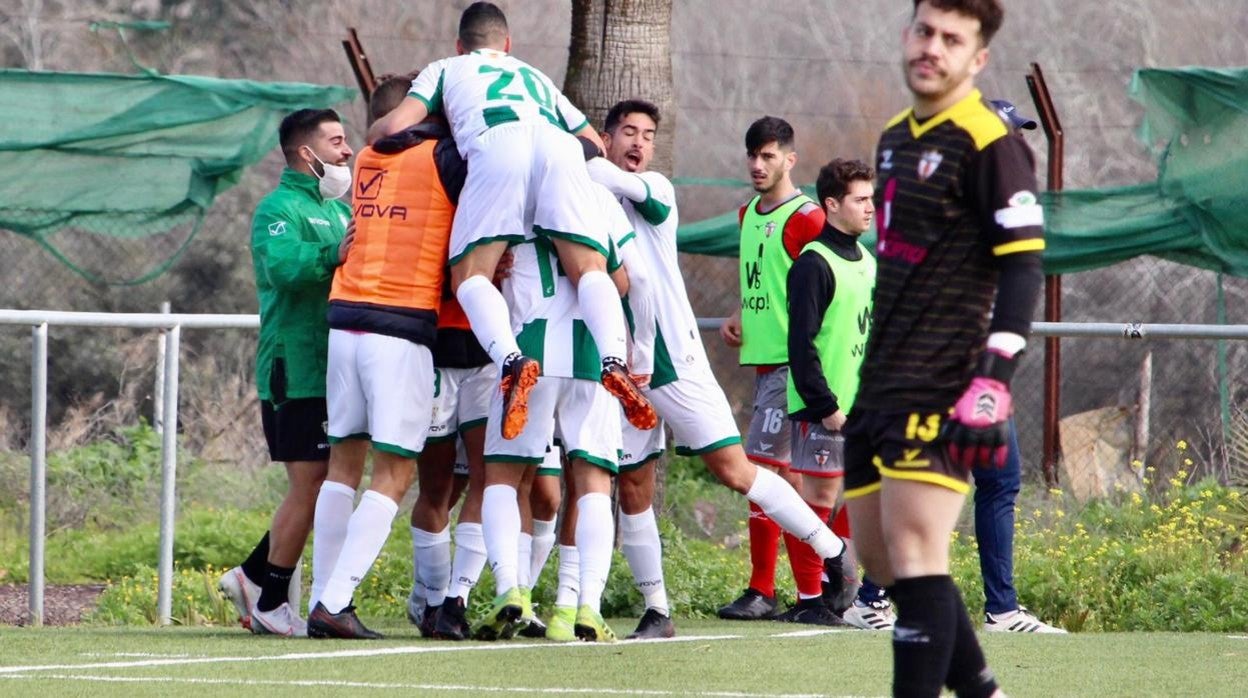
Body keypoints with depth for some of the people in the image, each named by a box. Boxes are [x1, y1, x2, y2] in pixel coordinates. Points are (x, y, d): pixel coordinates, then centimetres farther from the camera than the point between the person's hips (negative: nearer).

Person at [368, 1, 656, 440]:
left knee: (469, 276, -3)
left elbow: (395, 127, 20)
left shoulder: (446, 70, 33)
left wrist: (372, 135, 41)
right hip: (558, 145, 3)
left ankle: (511, 360, -32)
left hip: (496, 143, -3)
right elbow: (595, 143, 44)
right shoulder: (535, 77, 44)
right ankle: (614, 360, -36)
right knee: (590, 269, -6)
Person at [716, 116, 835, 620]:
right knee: (794, 475, 10)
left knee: (762, 465, -12)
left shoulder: (805, 218, -11)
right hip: (763, 360, 9)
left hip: (791, 364, -9)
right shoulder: (748, 215, 16)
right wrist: (738, 318, 11)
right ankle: (814, 589, 13)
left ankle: (762, 591, -9)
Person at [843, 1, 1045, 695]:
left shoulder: (990, 143, -9)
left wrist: (993, 382, -23)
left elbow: (1024, 266, -15)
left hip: (939, 391, -9)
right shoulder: (896, 138, 17)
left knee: (914, 554, -14)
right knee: (879, 554, 11)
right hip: (882, 385, 9)